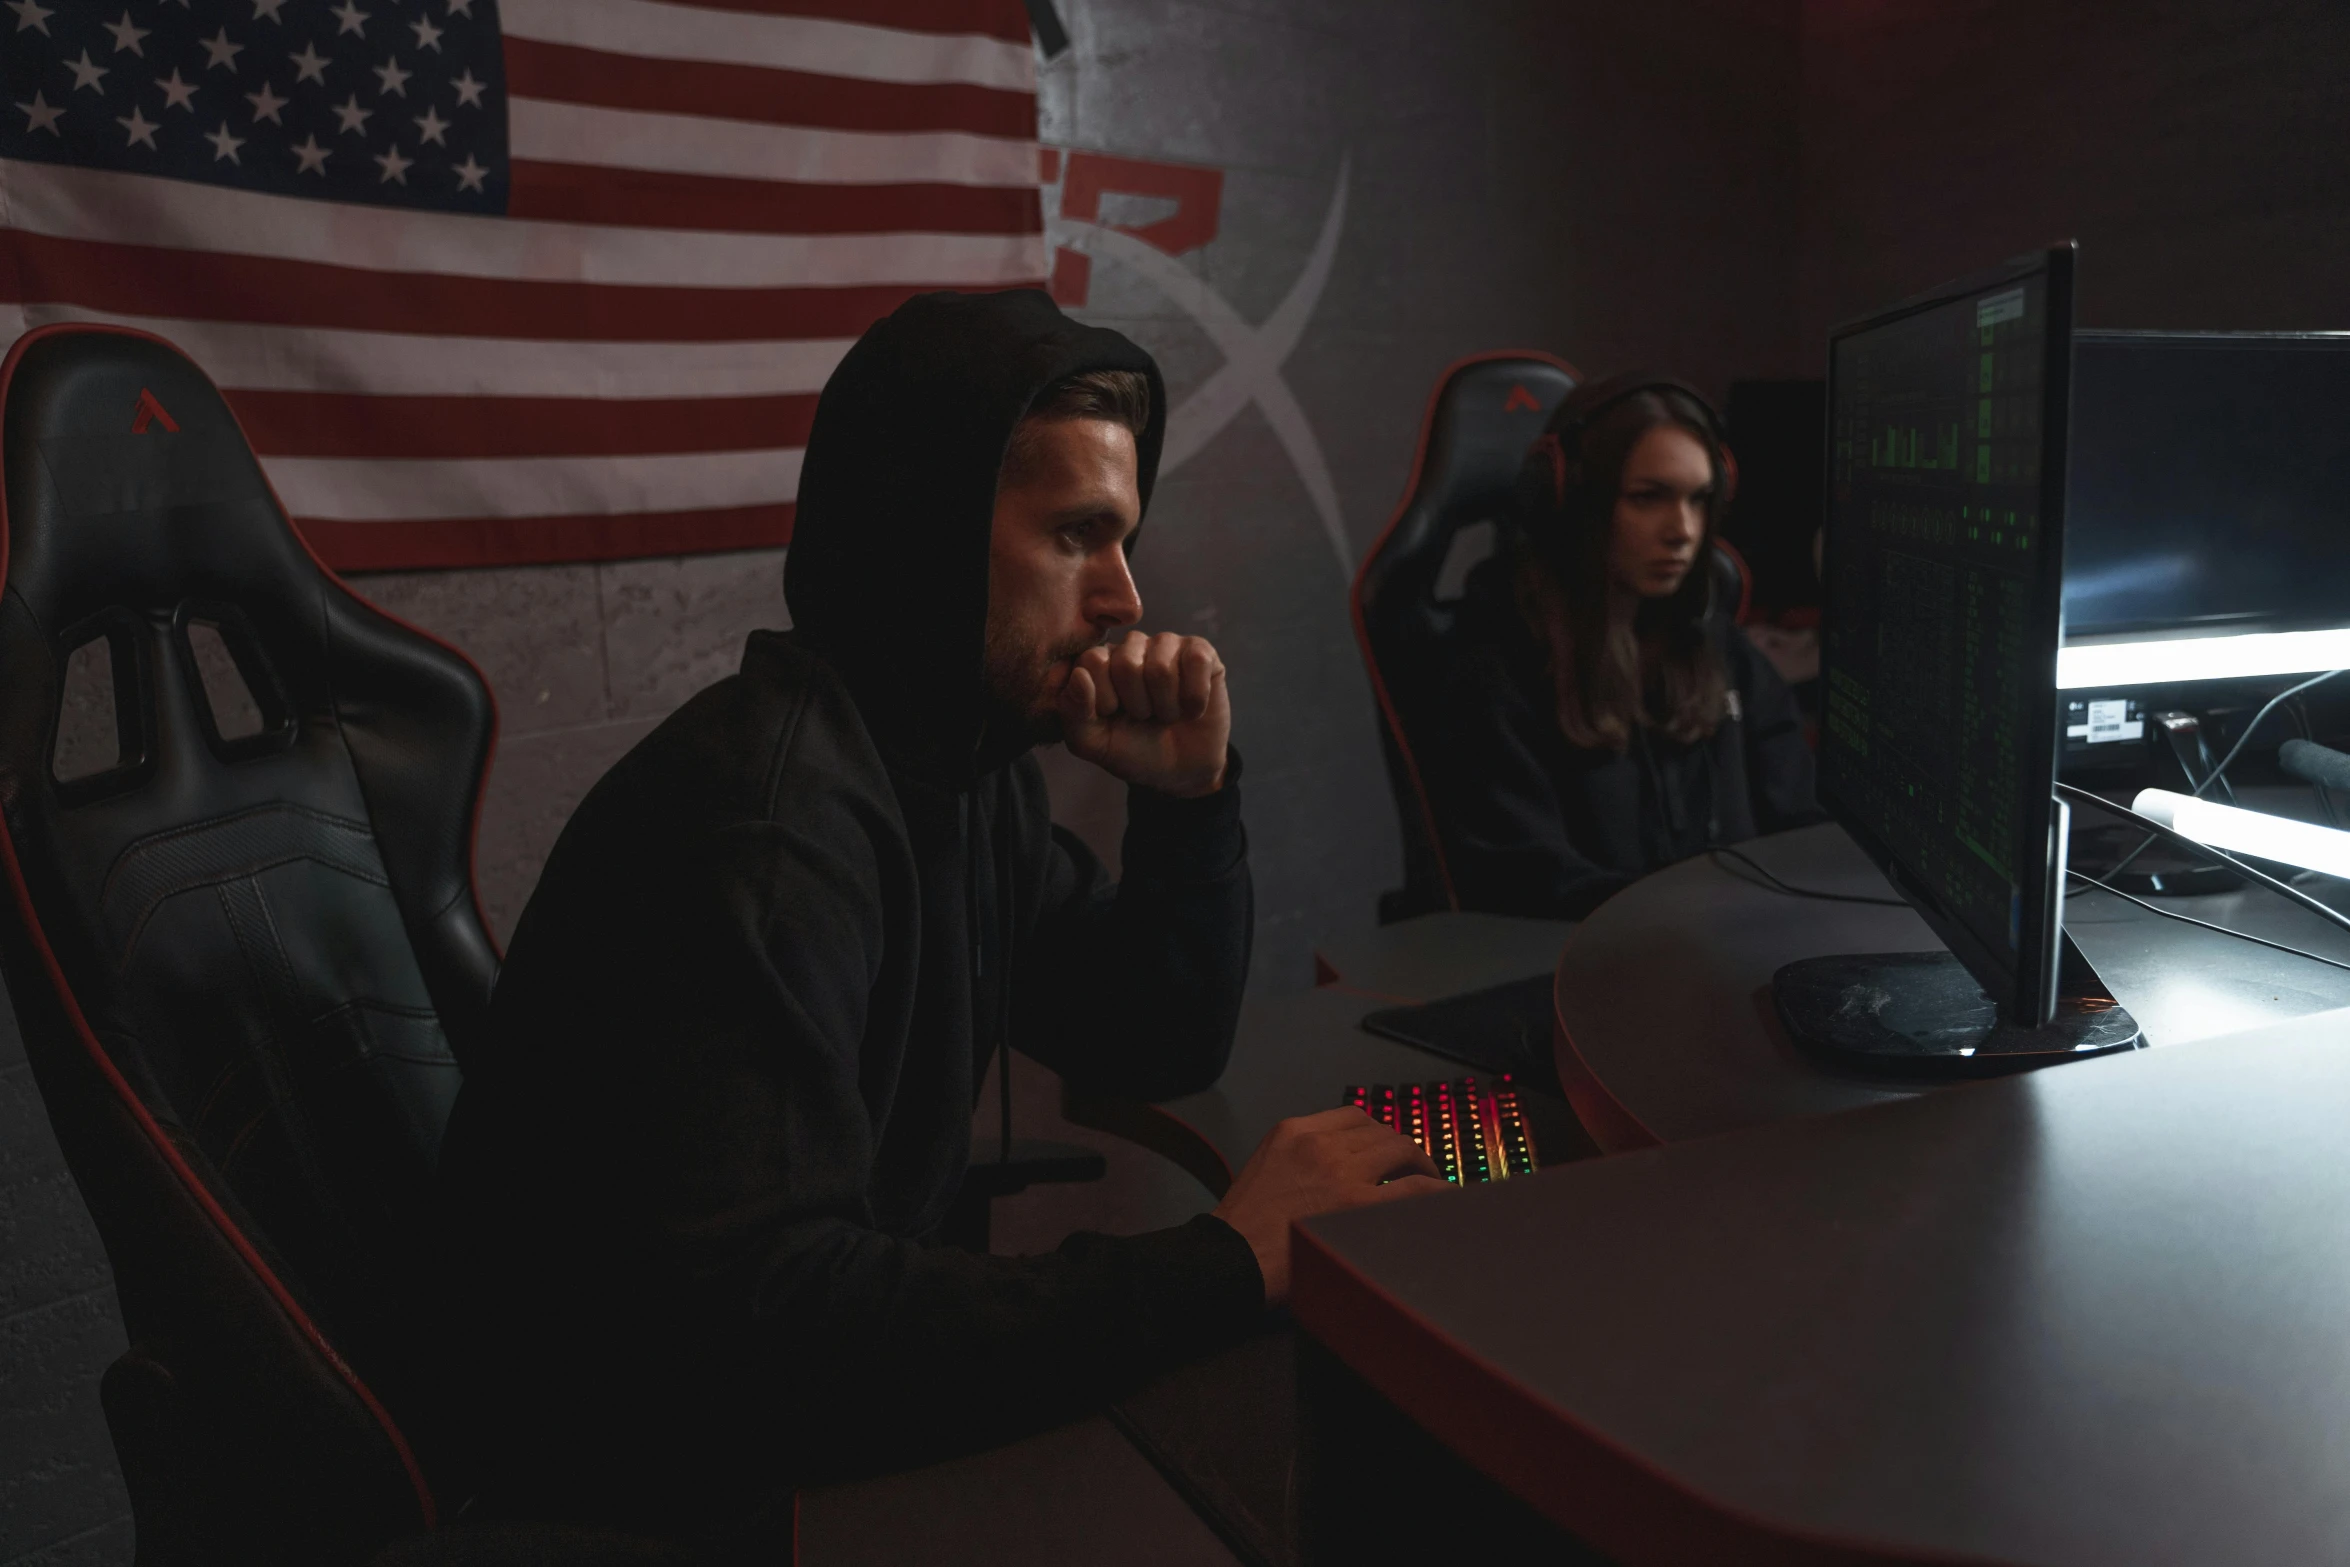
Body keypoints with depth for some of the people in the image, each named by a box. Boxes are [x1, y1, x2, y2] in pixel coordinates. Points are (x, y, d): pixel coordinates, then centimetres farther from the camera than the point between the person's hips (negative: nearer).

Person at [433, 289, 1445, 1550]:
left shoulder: (969, 762, 1)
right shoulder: (770, 815, -28)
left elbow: (1161, 1052, 10)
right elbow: (757, 1318, -36)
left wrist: (1190, 798, -7)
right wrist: (1226, 1262, -33)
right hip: (664, 1488, -8)